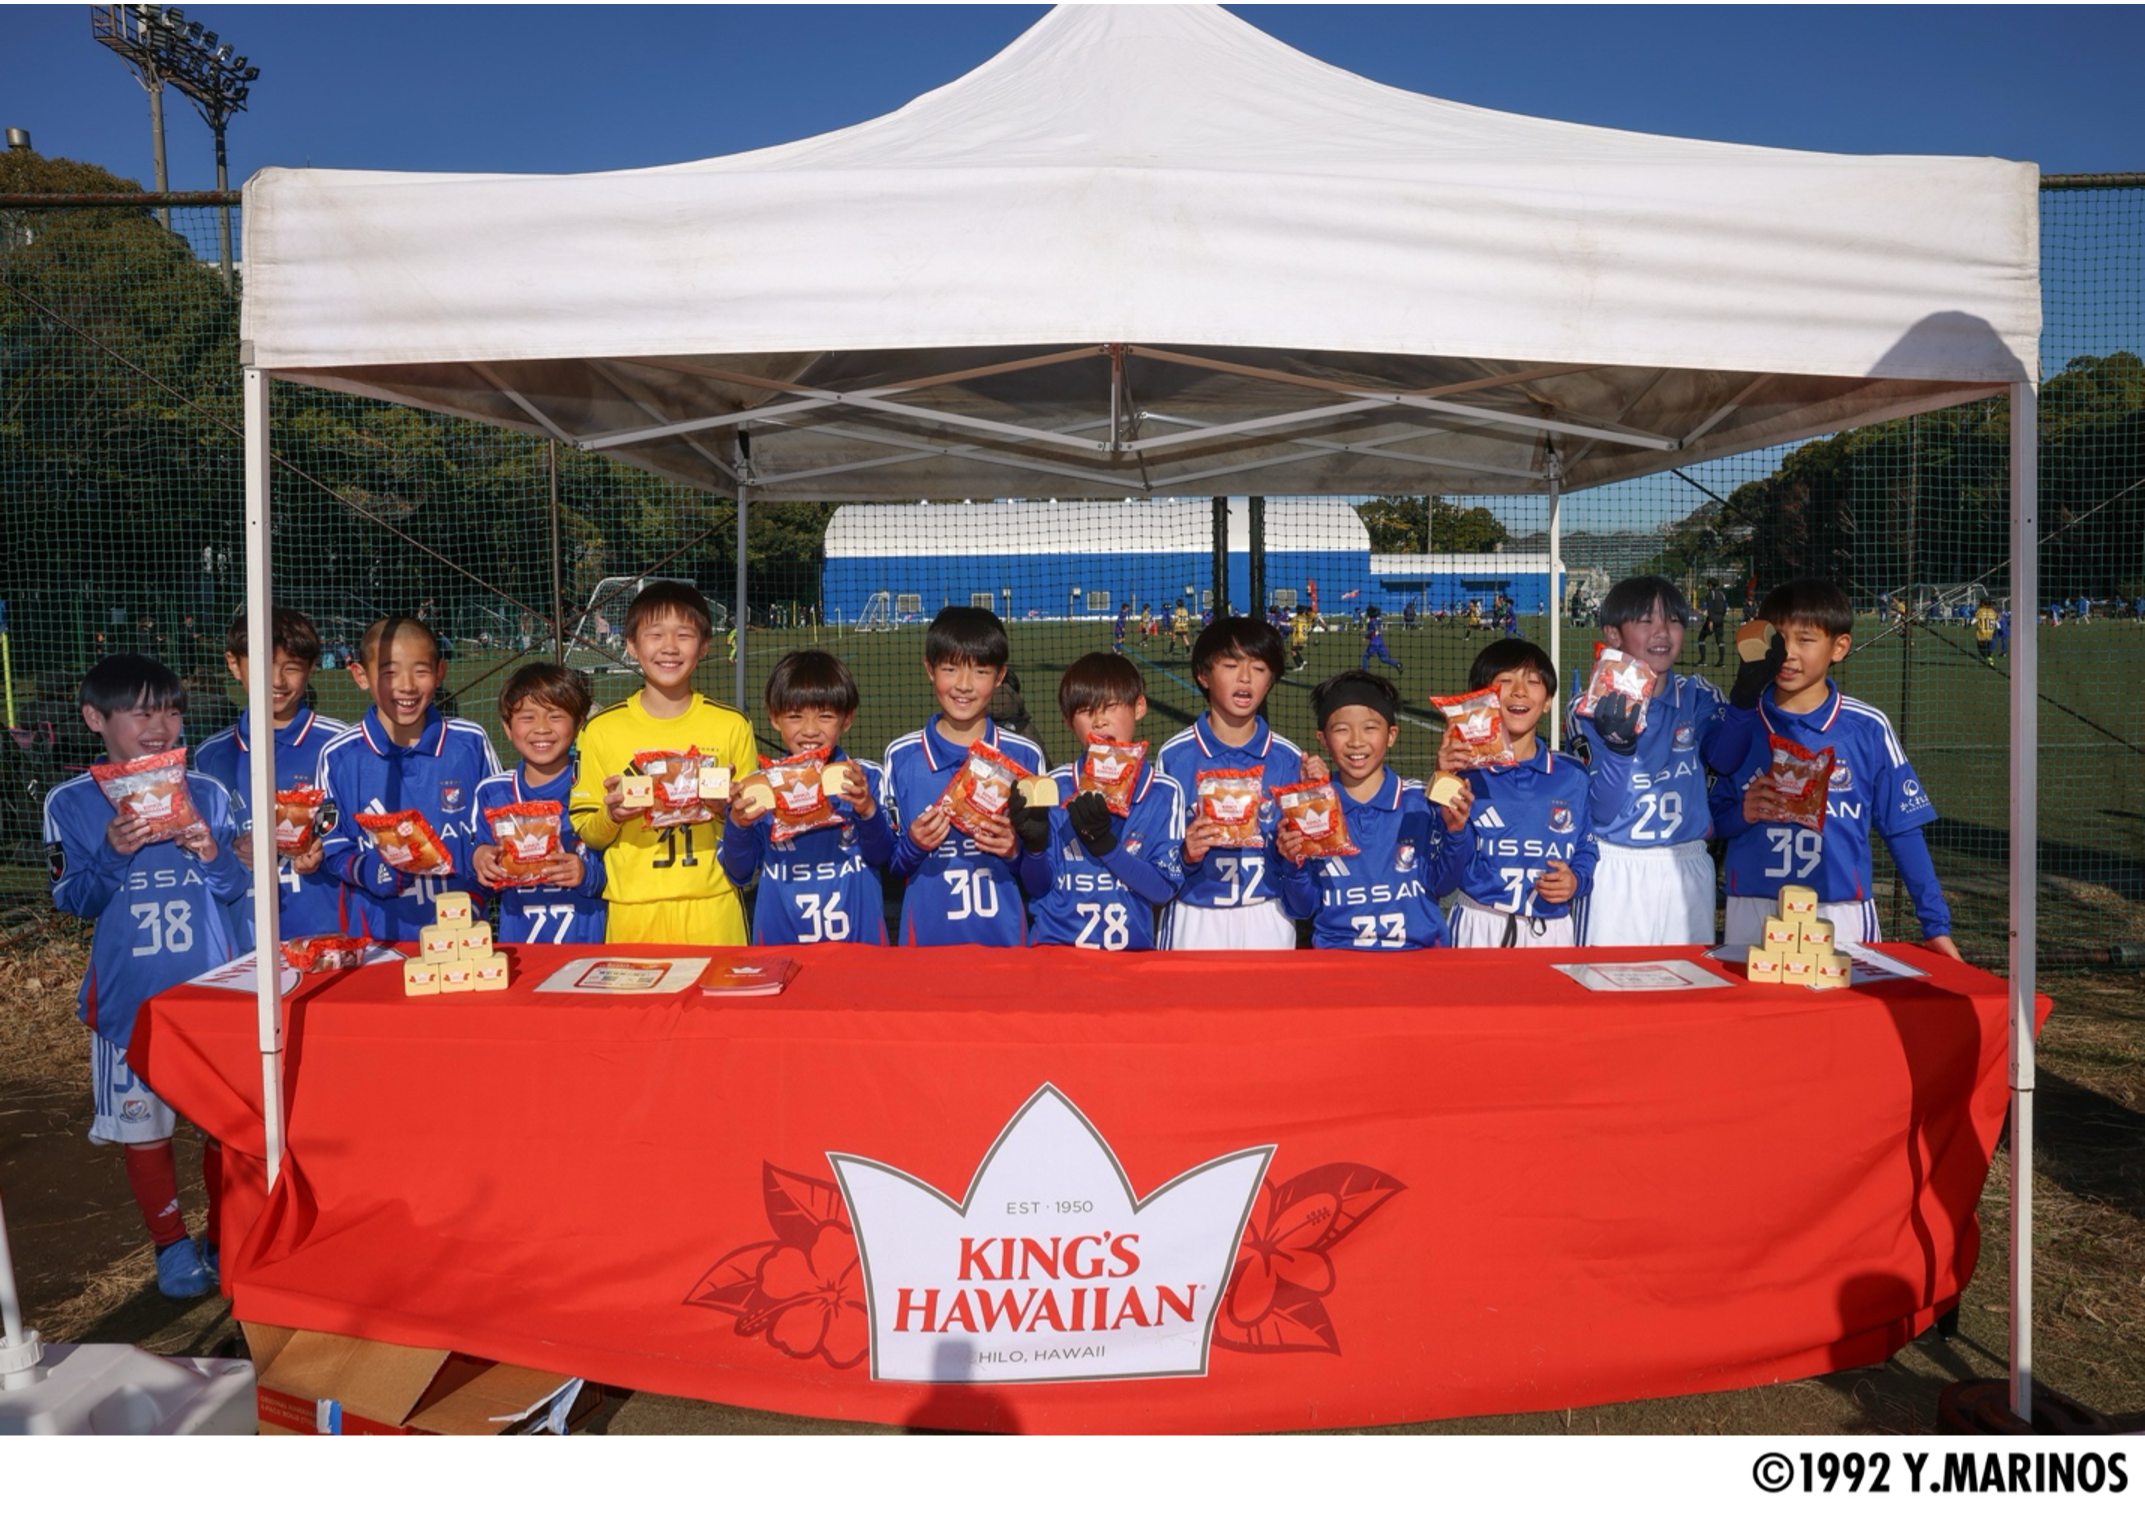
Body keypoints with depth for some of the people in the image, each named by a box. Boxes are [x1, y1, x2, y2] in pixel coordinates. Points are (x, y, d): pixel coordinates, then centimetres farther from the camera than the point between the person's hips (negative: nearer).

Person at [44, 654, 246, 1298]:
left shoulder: (207, 794, 1)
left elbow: (238, 886, 3)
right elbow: (72, 900, -4)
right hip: (128, 993, -1)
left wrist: (211, 853, -17)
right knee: (140, 1121, 8)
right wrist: (113, 853, -21)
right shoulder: (70, 803, -2)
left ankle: (226, 1240, 25)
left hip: (211, 985, 1)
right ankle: (172, 1245, 28)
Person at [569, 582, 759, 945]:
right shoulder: (601, 729, 3)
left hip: (712, 908, 0)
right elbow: (584, 832, 6)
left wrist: (727, 808, -11)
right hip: (632, 911, 0)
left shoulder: (731, 725, 3)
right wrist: (611, 816, -14)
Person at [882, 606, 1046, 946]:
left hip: (1004, 934, 0)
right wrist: (913, 846, -15)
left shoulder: (1025, 756, -1)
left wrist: (1016, 849, -15)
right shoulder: (901, 757, -1)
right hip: (926, 935, 0)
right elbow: (886, 864, 4)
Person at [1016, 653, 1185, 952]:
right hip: (1055, 944, 0)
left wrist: (1103, 843, -16)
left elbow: (1165, 890, -5)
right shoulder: (1054, 786, 2)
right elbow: (1037, 888, 7)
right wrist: (1034, 846, -13)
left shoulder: (1164, 792, -1)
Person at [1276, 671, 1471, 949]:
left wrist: (1455, 834, -7)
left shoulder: (1421, 800, 4)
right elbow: (1302, 908, 6)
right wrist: (1294, 866, -11)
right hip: (1336, 951, -1)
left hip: (1418, 948, 1)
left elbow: (1441, 885, 7)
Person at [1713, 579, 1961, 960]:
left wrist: (1935, 923, 1)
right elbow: (1713, 820, 8)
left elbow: (1903, 829, 3)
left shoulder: (1868, 728, -1)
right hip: (1752, 914, 1)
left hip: (1841, 917, -1)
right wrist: (1743, 813, -14)